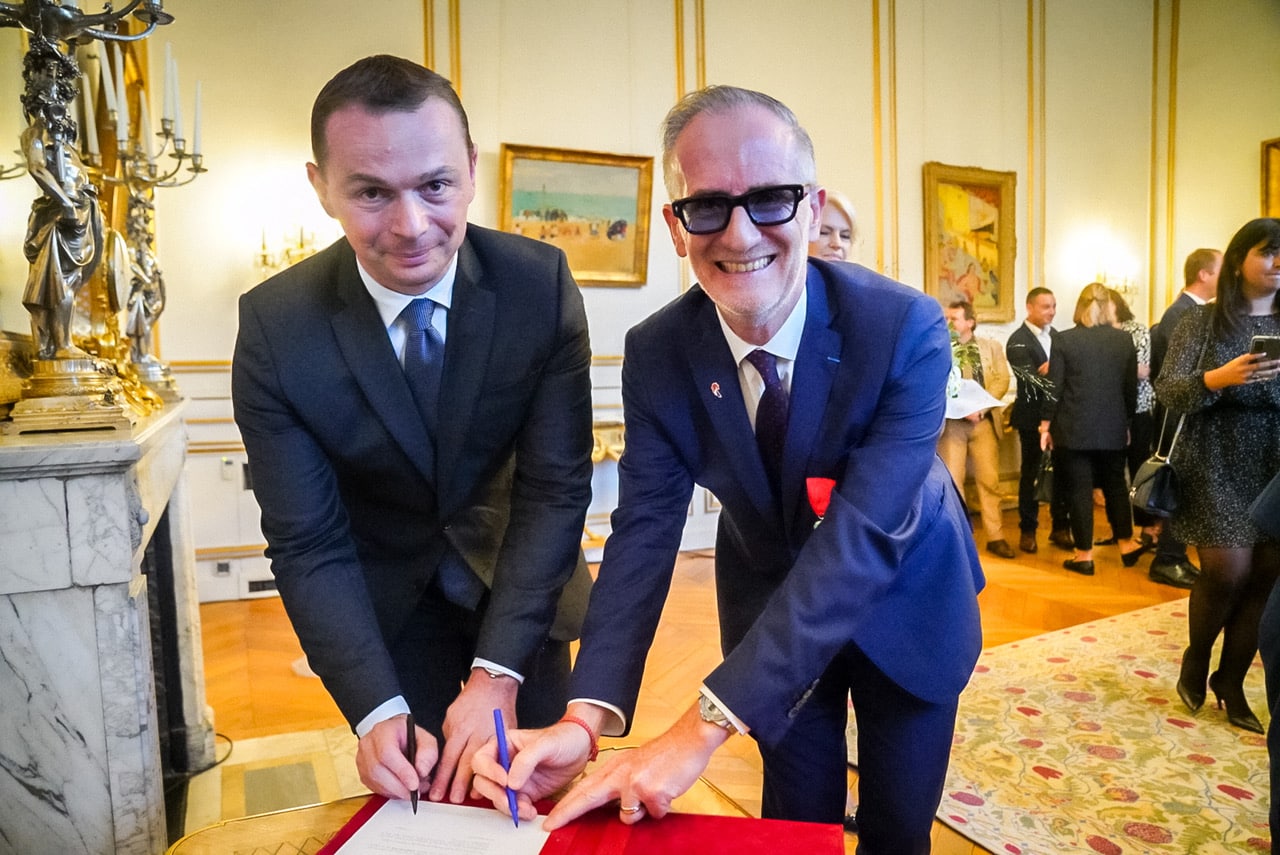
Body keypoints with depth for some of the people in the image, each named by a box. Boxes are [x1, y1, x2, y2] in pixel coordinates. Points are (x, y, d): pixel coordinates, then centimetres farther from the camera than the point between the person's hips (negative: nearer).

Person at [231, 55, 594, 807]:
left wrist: (496, 672, -27)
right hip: (386, 606, 0)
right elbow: (308, 544, -17)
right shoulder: (275, 327, -21)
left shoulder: (542, 283, -22)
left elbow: (556, 488, -20)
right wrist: (377, 711, -27)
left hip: (521, 585, 1)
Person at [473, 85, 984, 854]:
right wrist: (587, 718, -35)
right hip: (772, 606, 2)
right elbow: (646, 527, -21)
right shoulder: (658, 353, -20)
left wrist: (706, 725, -43)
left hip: (905, 601, -1)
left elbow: (860, 537, -37)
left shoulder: (906, 328, -30)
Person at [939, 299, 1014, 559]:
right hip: (950, 421, -1)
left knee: (990, 480, 2)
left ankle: (996, 537, 11)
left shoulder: (992, 347, 11)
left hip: (984, 421, 2)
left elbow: (1002, 380, 1)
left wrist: (981, 406, -14)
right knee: (951, 480, -1)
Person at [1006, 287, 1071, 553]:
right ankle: (1028, 530, 16)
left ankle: (1060, 527, 22)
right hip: (1033, 416, -5)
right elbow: (1030, 380, -18)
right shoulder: (1018, 341, -9)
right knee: (1030, 473, 5)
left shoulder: (1057, 337, 10)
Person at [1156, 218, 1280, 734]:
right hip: (1217, 463, -4)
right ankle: (1196, 658, 19)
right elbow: (1166, 391, -8)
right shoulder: (1202, 321, 0)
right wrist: (1217, 378, -24)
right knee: (1227, 570, -8)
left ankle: (1231, 683, 20)